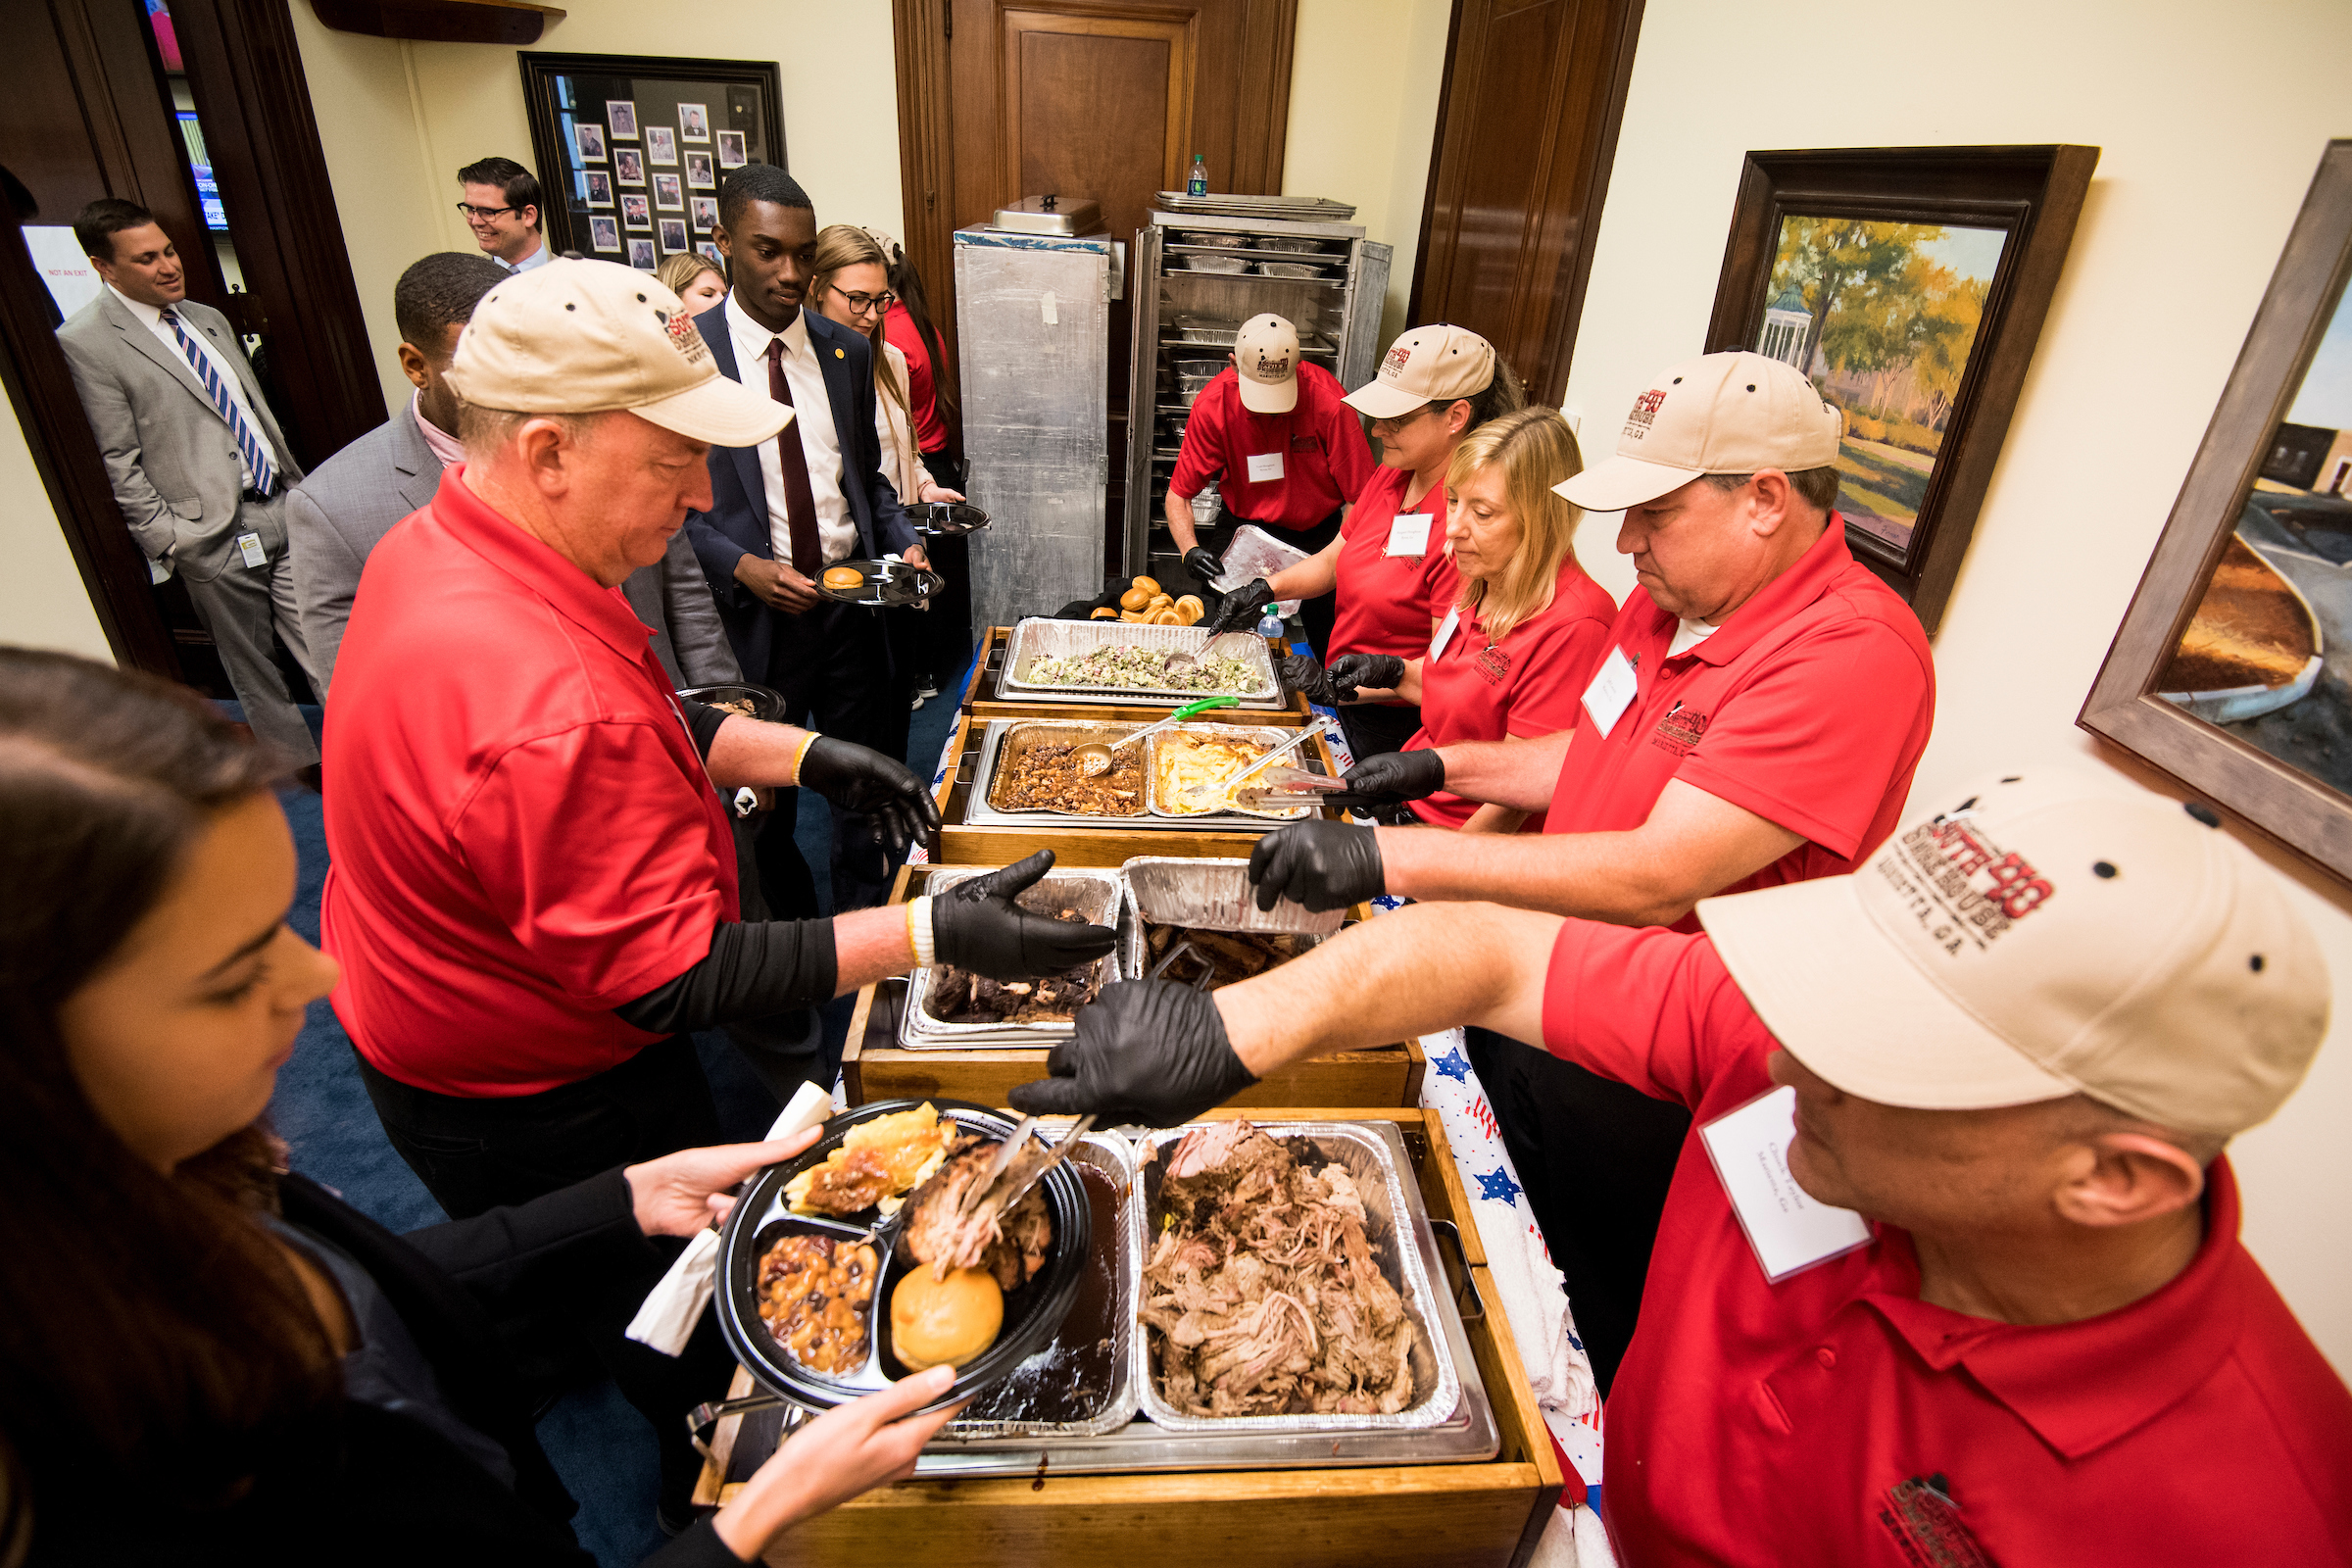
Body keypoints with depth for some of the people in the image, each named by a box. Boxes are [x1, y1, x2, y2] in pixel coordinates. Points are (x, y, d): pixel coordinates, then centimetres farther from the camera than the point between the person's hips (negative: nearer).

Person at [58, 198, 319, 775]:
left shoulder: (208, 318, 14)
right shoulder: (86, 342, -7)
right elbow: (118, 465, -9)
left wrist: (298, 485, 14)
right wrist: (172, 541, -13)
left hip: (282, 508, 5)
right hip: (213, 536, -5)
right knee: (252, 667, 8)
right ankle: (303, 762, 19)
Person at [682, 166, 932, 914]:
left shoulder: (848, 351, 5)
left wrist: (904, 543, -4)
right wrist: (743, 567, -19)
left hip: (852, 602, 4)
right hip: (753, 614, -3)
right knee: (766, 803, 14)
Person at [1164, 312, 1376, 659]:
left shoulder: (1327, 399, -22)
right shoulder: (1213, 403, -15)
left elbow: (1360, 496, -19)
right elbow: (1179, 494, -11)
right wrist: (1190, 549, -29)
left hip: (1318, 528, -1)